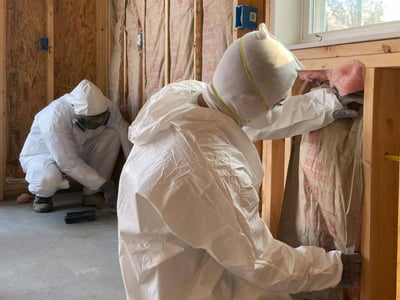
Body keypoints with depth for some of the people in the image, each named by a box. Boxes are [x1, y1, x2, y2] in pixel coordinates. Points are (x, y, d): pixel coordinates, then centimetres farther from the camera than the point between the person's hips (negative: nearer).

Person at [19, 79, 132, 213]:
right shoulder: (55, 118, -37)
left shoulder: (103, 107, -23)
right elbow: (67, 163, -36)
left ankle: (92, 193, -8)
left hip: (76, 152, 5)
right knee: (48, 180, -40)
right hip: (42, 155, -5)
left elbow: (124, 133, -18)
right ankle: (43, 194, 0)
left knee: (113, 134, -20)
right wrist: (102, 184, -32)